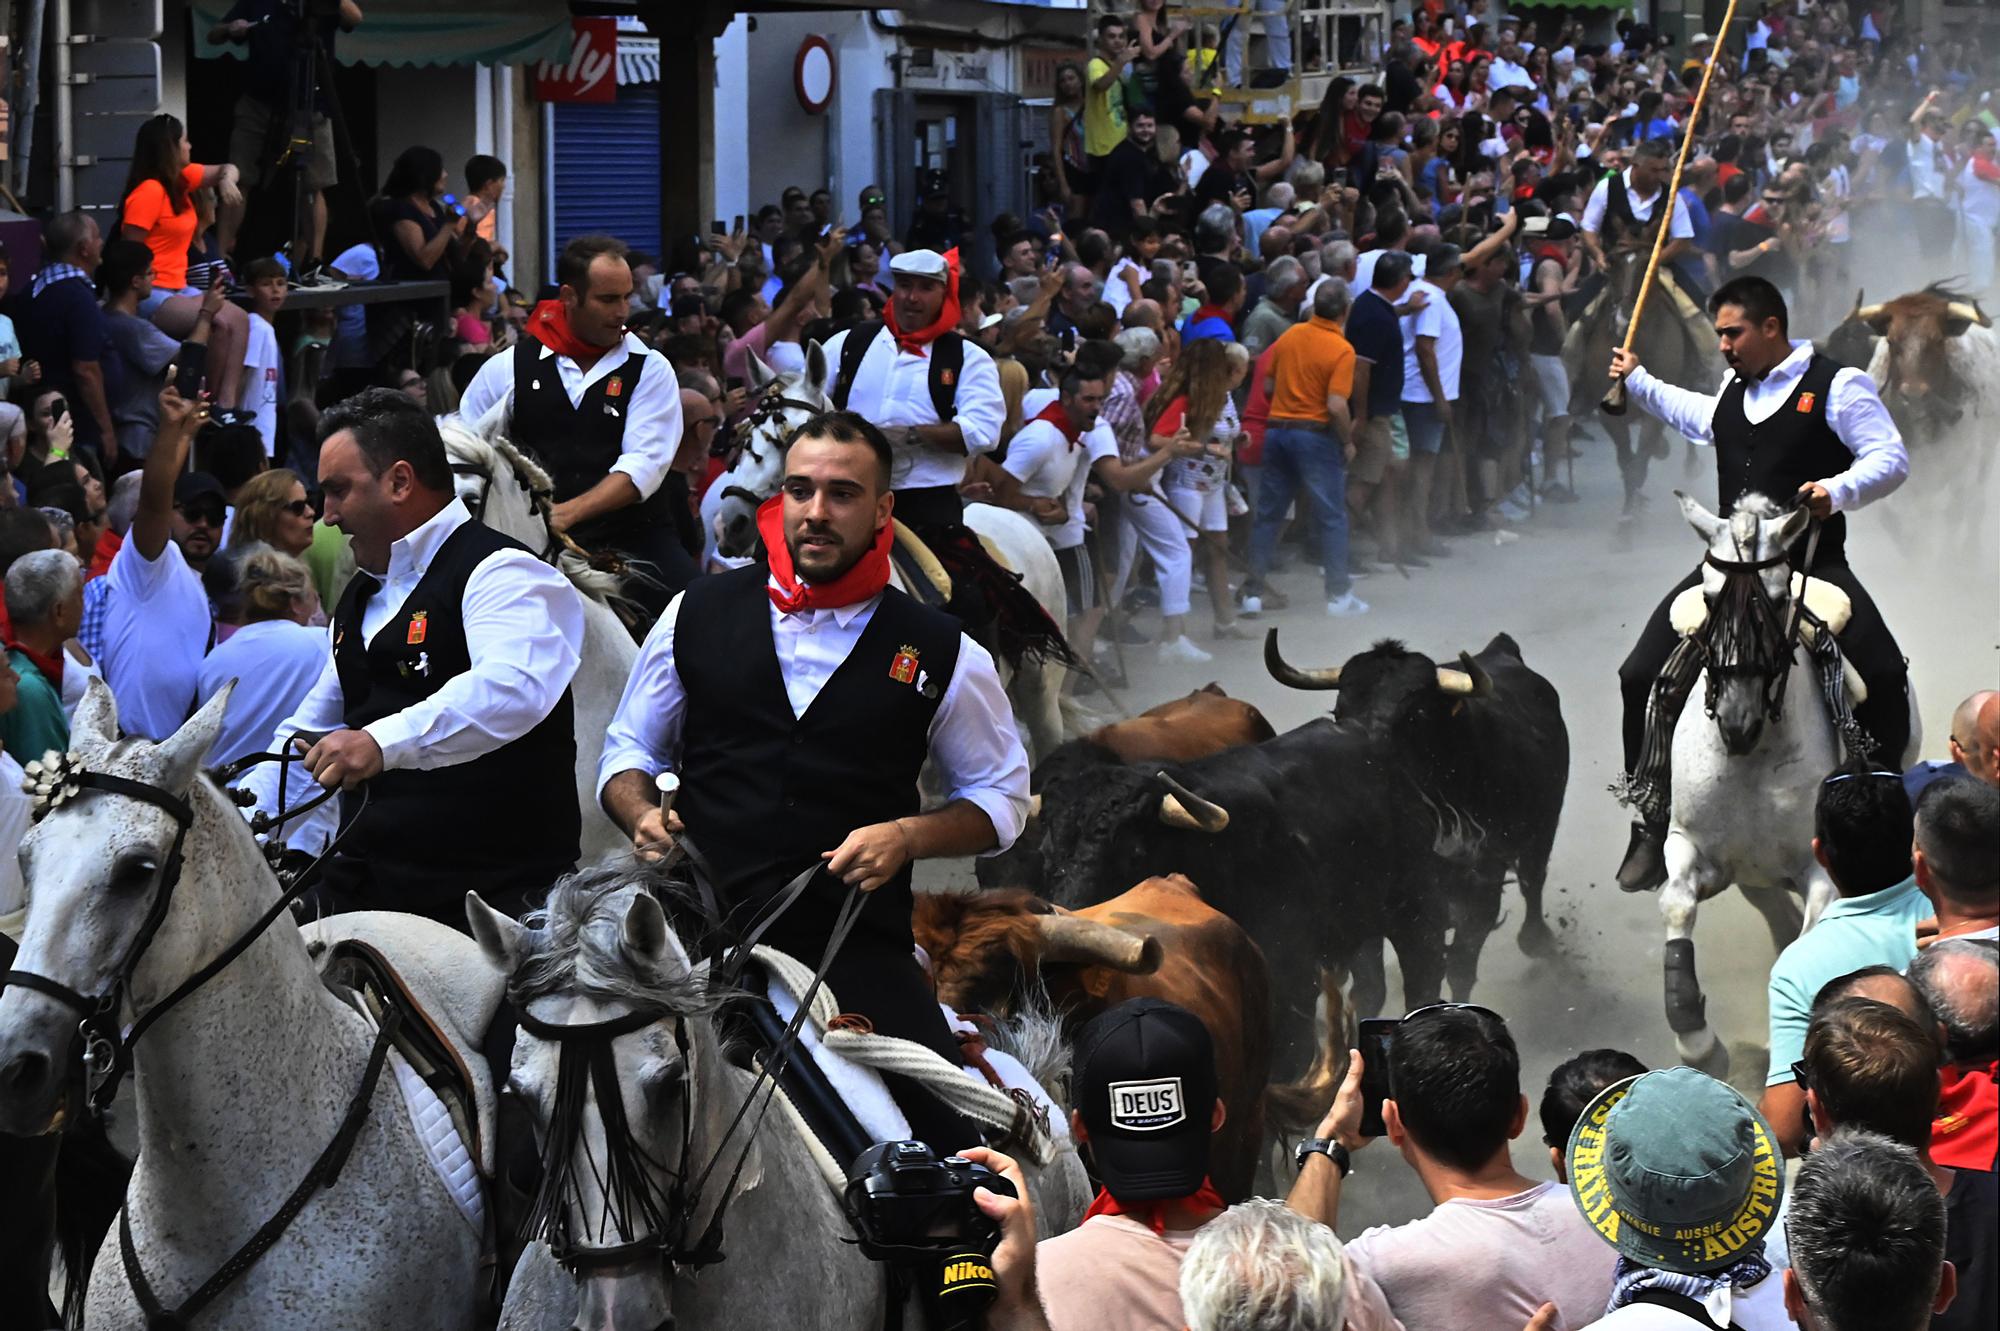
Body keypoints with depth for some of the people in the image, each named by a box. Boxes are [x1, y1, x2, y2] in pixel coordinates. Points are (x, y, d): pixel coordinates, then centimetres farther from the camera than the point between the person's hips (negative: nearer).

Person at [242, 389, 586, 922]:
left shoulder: (499, 573, -7)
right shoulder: (359, 600, 24)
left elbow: (513, 689, -29)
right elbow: (306, 735, 32)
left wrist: (382, 742, -40)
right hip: (364, 892, 7)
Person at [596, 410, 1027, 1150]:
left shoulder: (938, 653, 6)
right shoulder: (700, 614, 9)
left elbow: (1002, 796, 14)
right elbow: (628, 748, 20)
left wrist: (908, 835, -4)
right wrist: (641, 815, -2)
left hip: (857, 950, -1)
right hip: (699, 934, 1)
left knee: (954, 1146, -13)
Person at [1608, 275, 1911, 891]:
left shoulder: (1836, 386, -7)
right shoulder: (1734, 391, 14)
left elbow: (1891, 458, -9)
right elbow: (1702, 419, 38)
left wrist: (1838, 489, -26)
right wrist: (1638, 381, 40)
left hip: (1812, 564, -5)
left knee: (1883, 677, -26)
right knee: (1642, 677, -4)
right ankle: (1650, 823, 7)